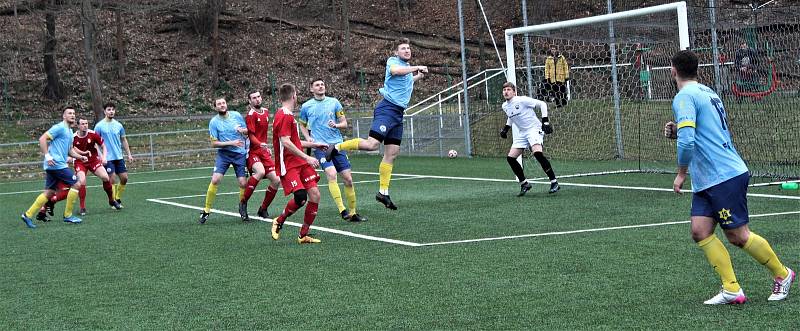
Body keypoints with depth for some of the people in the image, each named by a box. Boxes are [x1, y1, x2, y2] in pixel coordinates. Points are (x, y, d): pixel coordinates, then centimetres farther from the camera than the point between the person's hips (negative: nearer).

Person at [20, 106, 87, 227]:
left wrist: (80, 157, 11)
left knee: (49, 192, 8)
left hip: (52, 166, 9)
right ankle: (67, 215, 0)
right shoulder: (59, 128, -9)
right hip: (56, 164, -9)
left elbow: (69, 150, 27)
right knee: (76, 184, -7)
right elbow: (42, 139, -14)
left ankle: (28, 214, 9)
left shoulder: (69, 131, 20)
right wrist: (47, 156, -19)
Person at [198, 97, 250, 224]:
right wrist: (231, 143, -16)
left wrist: (243, 130, -11)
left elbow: (247, 132, 13)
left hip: (240, 154, 2)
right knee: (215, 180, -15)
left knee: (243, 183, -4)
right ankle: (206, 210, -3)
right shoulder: (214, 122, -4)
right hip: (223, 153, -1)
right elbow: (214, 143, -6)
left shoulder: (237, 115, 2)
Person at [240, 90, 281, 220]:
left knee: (276, 180, -1)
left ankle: (263, 209, 15)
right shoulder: (251, 115, -10)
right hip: (253, 152, -8)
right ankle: (243, 203, -21)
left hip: (264, 152, 8)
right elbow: (251, 135, -17)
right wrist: (261, 145, -33)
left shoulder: (265, 112, 13)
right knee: (260, 171, -34)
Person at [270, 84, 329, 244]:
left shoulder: (289, 115, 20)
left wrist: (315, 145, 33)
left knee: (315, 195, -3)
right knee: (300, 198, -22)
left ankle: (303, 235, 6)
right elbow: (285, 142, -21)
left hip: (301, 163, 10)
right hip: (288, 165, -10)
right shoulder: (284, 116, -12)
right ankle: (279, 222, 6)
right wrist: (307, 158, -22)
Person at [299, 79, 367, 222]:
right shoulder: (306, 106, 5)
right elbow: (302, 125, 20)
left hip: (337, 144, 2)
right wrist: (308, 137, 3)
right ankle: (342, 210, -26)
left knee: (348, 178, -1)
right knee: (331, 174, -25)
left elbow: (344, 123, 10)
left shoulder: (334, 102, 7)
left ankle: (352, 213, 12)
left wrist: (336, 125, -11)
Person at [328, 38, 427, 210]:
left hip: (399, 113, 8)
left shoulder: (408, 68, 23)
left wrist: (419, 76, 32)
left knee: (392, 154, 4)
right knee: (372, 144, -23)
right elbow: (394, 70, -28)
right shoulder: (393, 61, -3)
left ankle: (383, 192, 6)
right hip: (387, 108, -8)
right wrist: (416, 67, -22)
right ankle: (337, 147, -8)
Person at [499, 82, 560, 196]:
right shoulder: (505, 106, 7)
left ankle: (554, 182, -23)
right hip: (521, 133, 8)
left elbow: (542, 104, -10)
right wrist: (506, 128, 17)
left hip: (534, 128, -8)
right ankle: (524, 184, 11)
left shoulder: (522, 100, -15)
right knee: (510, 158, -3)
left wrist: (545, 121, -15)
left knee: (537, 153, -30)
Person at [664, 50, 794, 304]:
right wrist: (677, 131, 12)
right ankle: (731, 290, -1)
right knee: (700, 231, 1)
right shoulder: (707, 92, 16)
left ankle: (782, 274, 17)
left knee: (738, 236, -1)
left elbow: (687, 141, -26)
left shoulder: (684, 97, -14)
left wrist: (681, 173, -11)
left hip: (727, 176, -10)